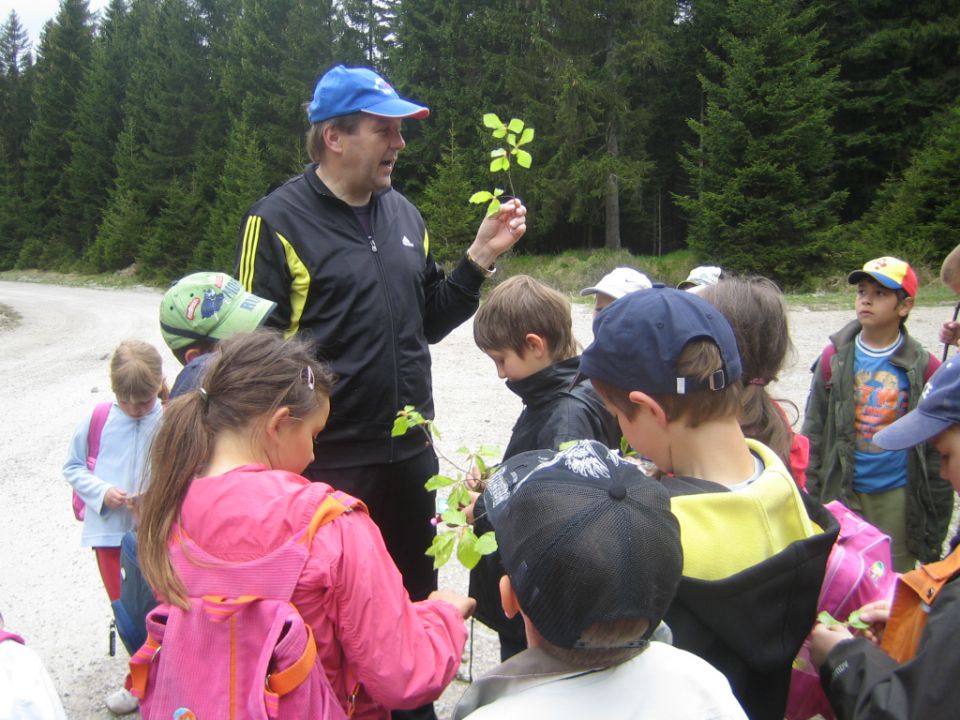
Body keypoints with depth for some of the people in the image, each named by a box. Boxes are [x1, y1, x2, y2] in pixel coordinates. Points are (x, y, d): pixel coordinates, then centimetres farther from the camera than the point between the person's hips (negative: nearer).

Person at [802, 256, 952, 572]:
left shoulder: (923, 367, -4)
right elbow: (814, 430, 2)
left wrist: (937, 511, 1)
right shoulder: (835, 358, -1)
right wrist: (810, 491, 2)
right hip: (841, 492, 1)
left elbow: (938, 448, 0)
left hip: (897, 496, -1)